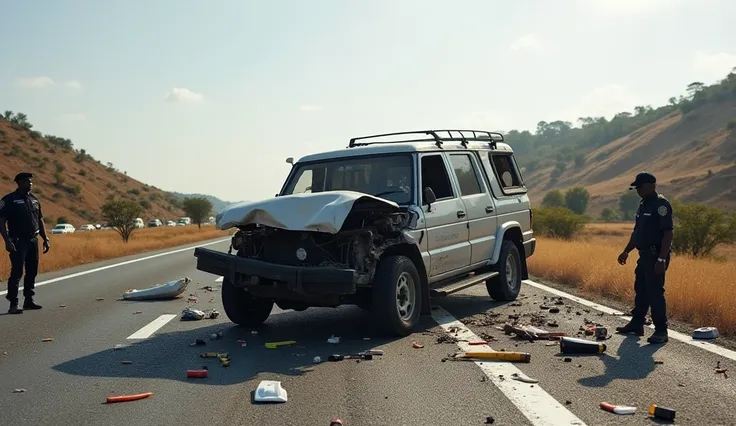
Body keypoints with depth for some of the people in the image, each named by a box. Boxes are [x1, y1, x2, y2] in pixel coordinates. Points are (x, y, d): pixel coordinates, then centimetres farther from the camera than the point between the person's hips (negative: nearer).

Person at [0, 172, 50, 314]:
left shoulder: (34, 200, 14)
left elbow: (40, 221, 20)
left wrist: (46, 239, 15)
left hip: (33, 241, 7)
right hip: (18, 242, -7)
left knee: (32, 272, 10)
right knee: (17, 272, -9)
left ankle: (29, 301, 20)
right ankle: (13, 304, -5)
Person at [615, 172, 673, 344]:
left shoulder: (661, 204, -14)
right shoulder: (643, 205, 16)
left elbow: (668, 233, -20)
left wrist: (662, 259, -25)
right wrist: (626, 251, 22)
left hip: (656, 257, -10)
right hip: (644, 255, 10)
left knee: (655, 292, -8)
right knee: (640, 290, 16)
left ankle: (661, 331, 0)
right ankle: (636, 324, 27)